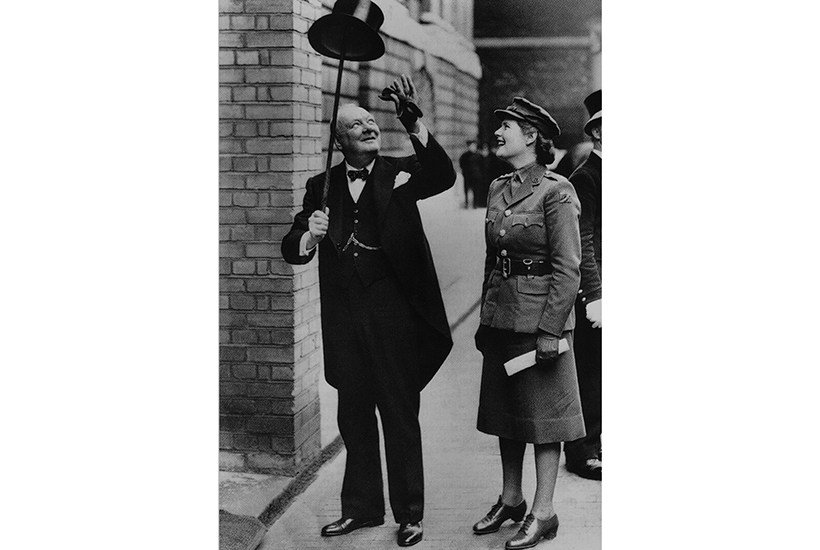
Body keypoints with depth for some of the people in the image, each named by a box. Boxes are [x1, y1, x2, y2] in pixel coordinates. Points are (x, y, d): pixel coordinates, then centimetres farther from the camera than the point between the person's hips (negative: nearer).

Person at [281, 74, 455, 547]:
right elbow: (292, 251, 4)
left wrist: (415, 123, -30)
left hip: (393, 312, -3)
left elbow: (444, 177, -19)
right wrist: (308, 235, -19)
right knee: (354, 415, 13)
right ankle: (361, 508, 27)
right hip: (344, 317, 3)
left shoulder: (399, 172, 1)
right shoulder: (322, 186, 7)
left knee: (400, 414, 5)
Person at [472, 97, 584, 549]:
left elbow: (567, 269, -15)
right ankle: (510, 500, 28)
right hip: (502, 317, 7)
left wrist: (550, 330, -18)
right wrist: (485, 319, 16)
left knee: (543, 416, 2)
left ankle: (543, 513, 11)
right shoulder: (497, 189, 10)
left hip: (540, 318, -7)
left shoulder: (555, 192, -12)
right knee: (506, 413, 15)